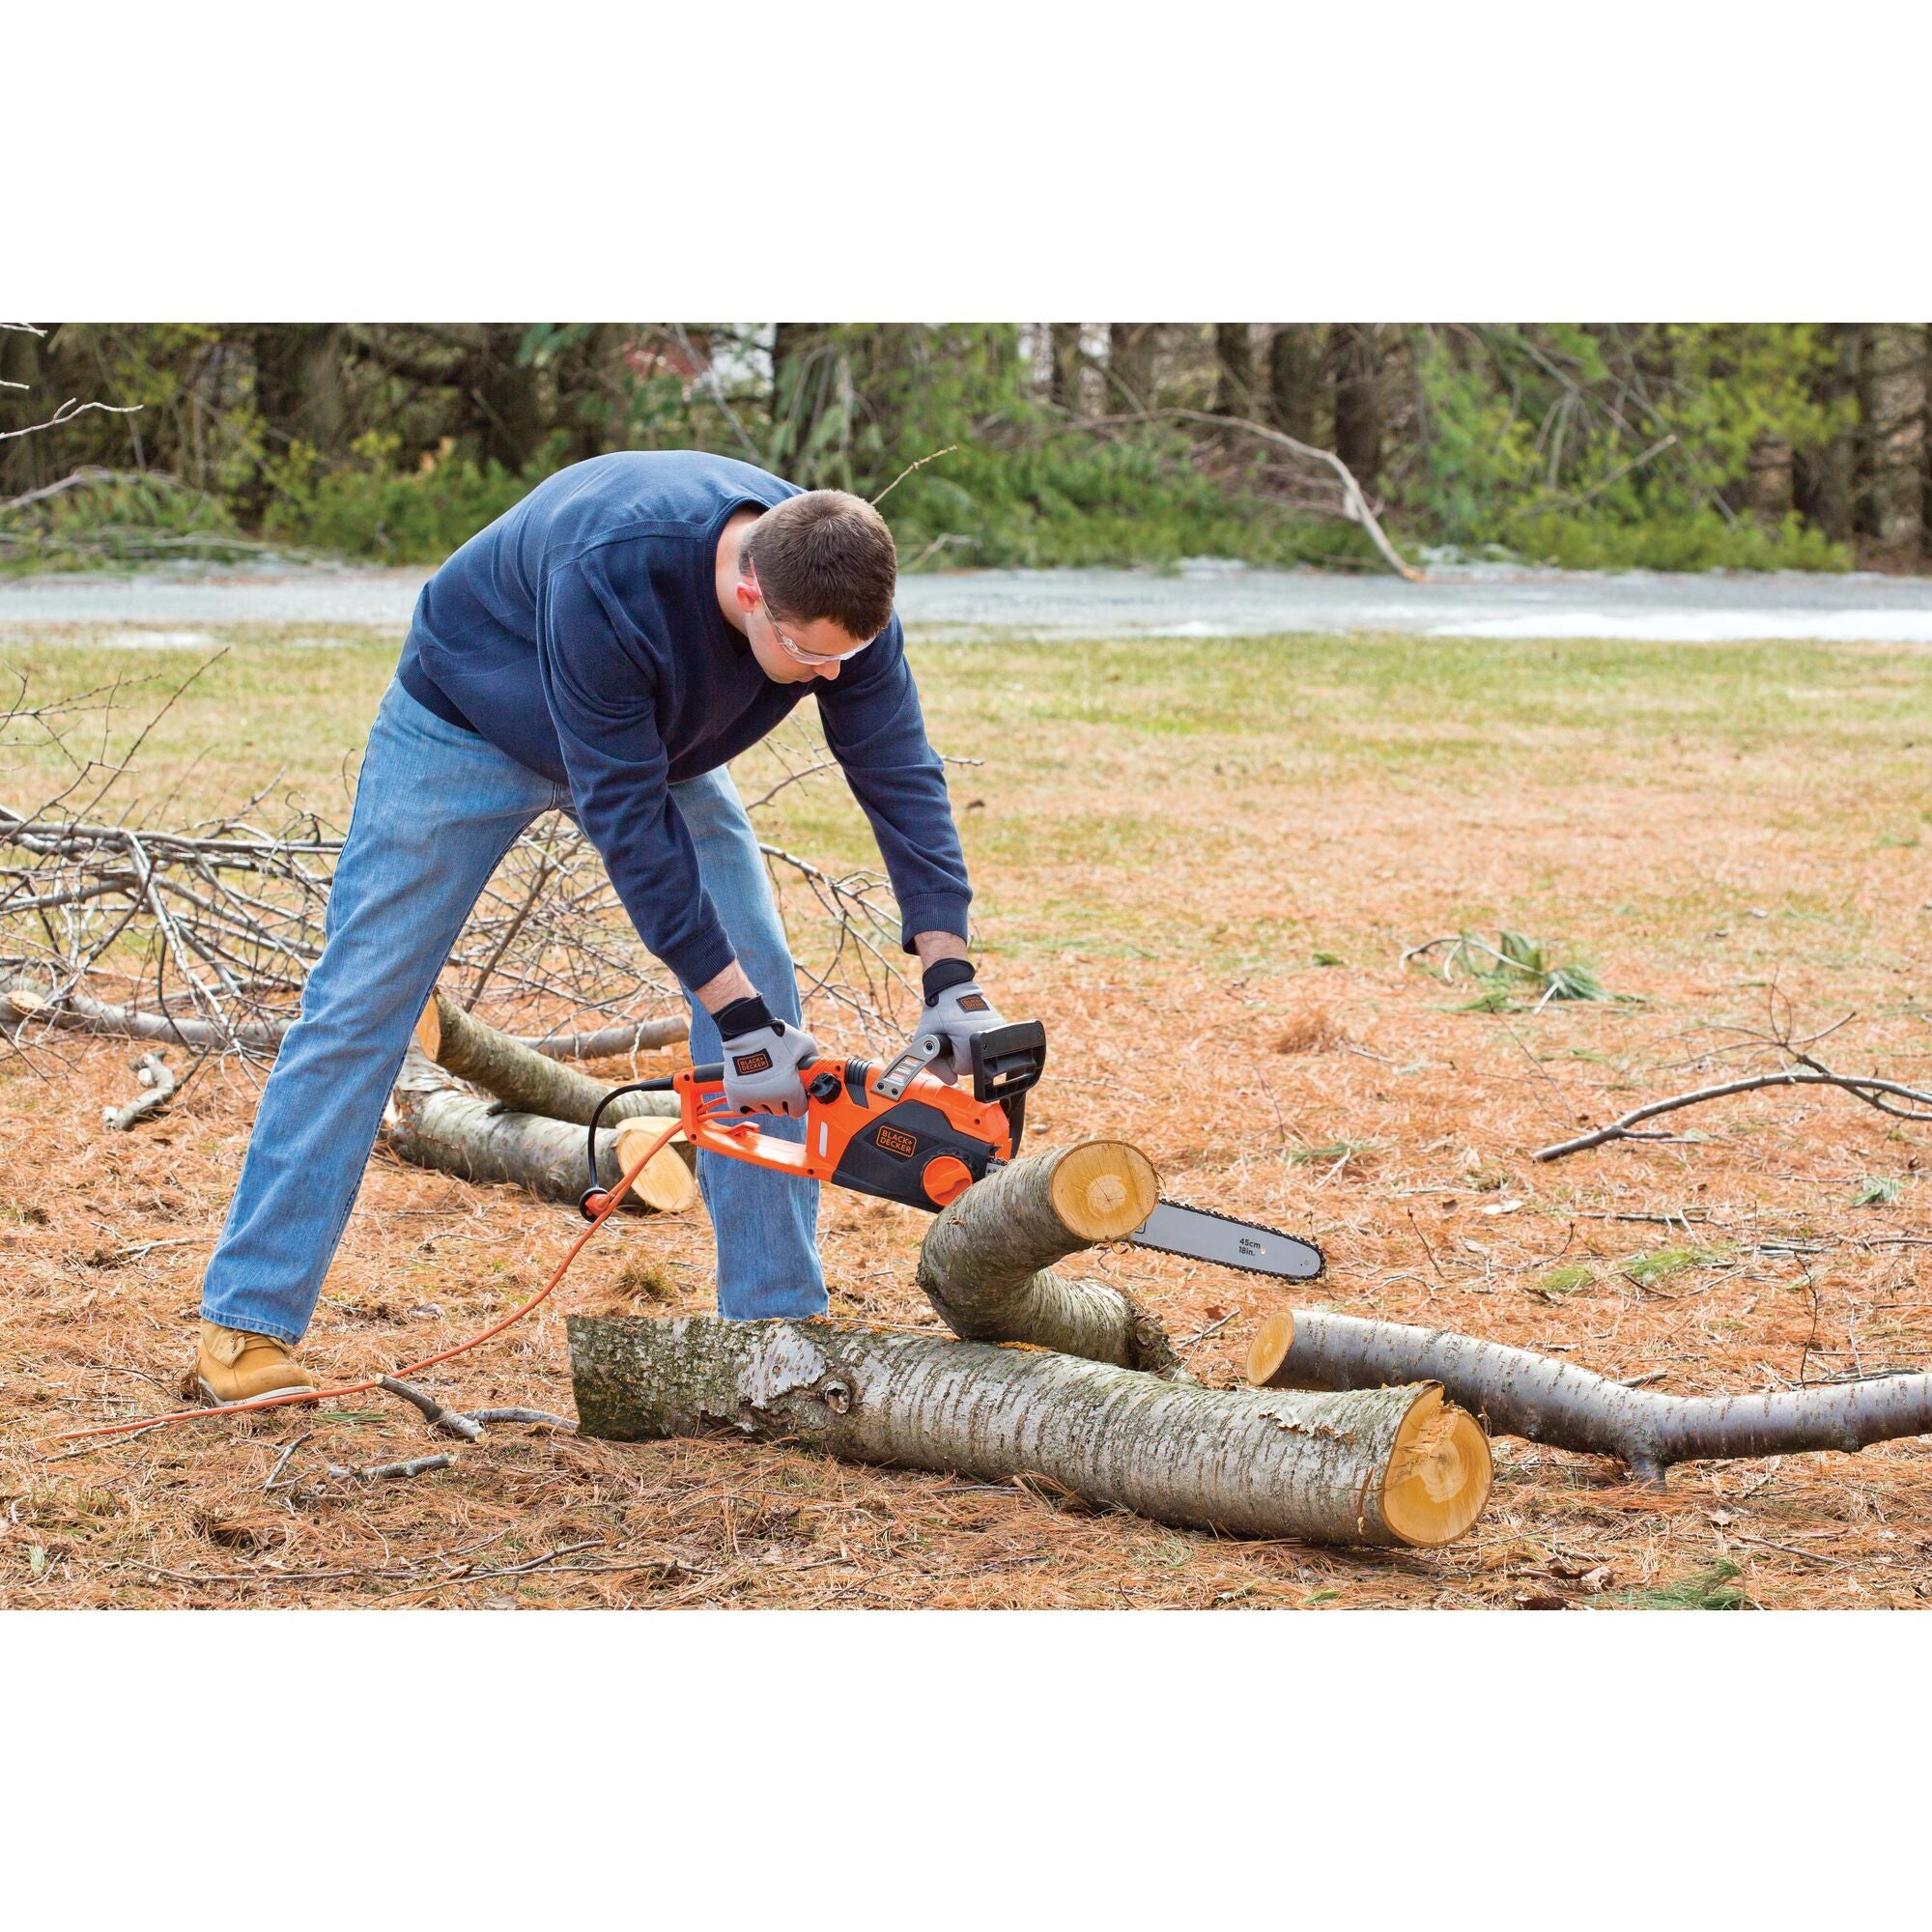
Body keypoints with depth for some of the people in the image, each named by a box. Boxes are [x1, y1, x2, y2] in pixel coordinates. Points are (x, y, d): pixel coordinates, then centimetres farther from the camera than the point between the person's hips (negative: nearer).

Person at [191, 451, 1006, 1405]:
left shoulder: (839, 595, -27)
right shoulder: (608, 575, -44)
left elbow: (900, 773, -19)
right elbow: (623, 814, -38)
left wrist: (951, 974, -28)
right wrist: (733, 1009, -36)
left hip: (656, 738, 5)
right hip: (469, 720, -5)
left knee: (765, 991, -5)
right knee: (358, 1006, -6)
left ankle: (777, 1316, 2)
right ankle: (245, 1325, -2)